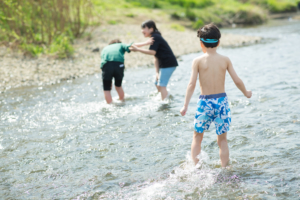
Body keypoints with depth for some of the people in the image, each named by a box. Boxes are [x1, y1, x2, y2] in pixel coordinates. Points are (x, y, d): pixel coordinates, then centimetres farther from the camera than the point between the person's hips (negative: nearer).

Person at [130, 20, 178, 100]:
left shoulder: (155, 37, -14)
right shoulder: (154, 38, 16)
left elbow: (152, 52, -27)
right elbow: (156, 57, 12)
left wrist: (137, 49, -21)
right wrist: (157, 72, 6)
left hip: (168, 64, -10)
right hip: (164, 64, 10)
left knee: (161, 85, -10)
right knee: (157, 84, 17)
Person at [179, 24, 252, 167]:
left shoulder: (198, 61, -5)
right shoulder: (225, 60, 1)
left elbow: (192, 84, -11)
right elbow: (237, 81, 3)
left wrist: (185, 105, -10)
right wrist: (246, 93, 22)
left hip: (205, 102, -1)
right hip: (222, 100, 2)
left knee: (197, 136, 17)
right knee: (222, 139, 13)